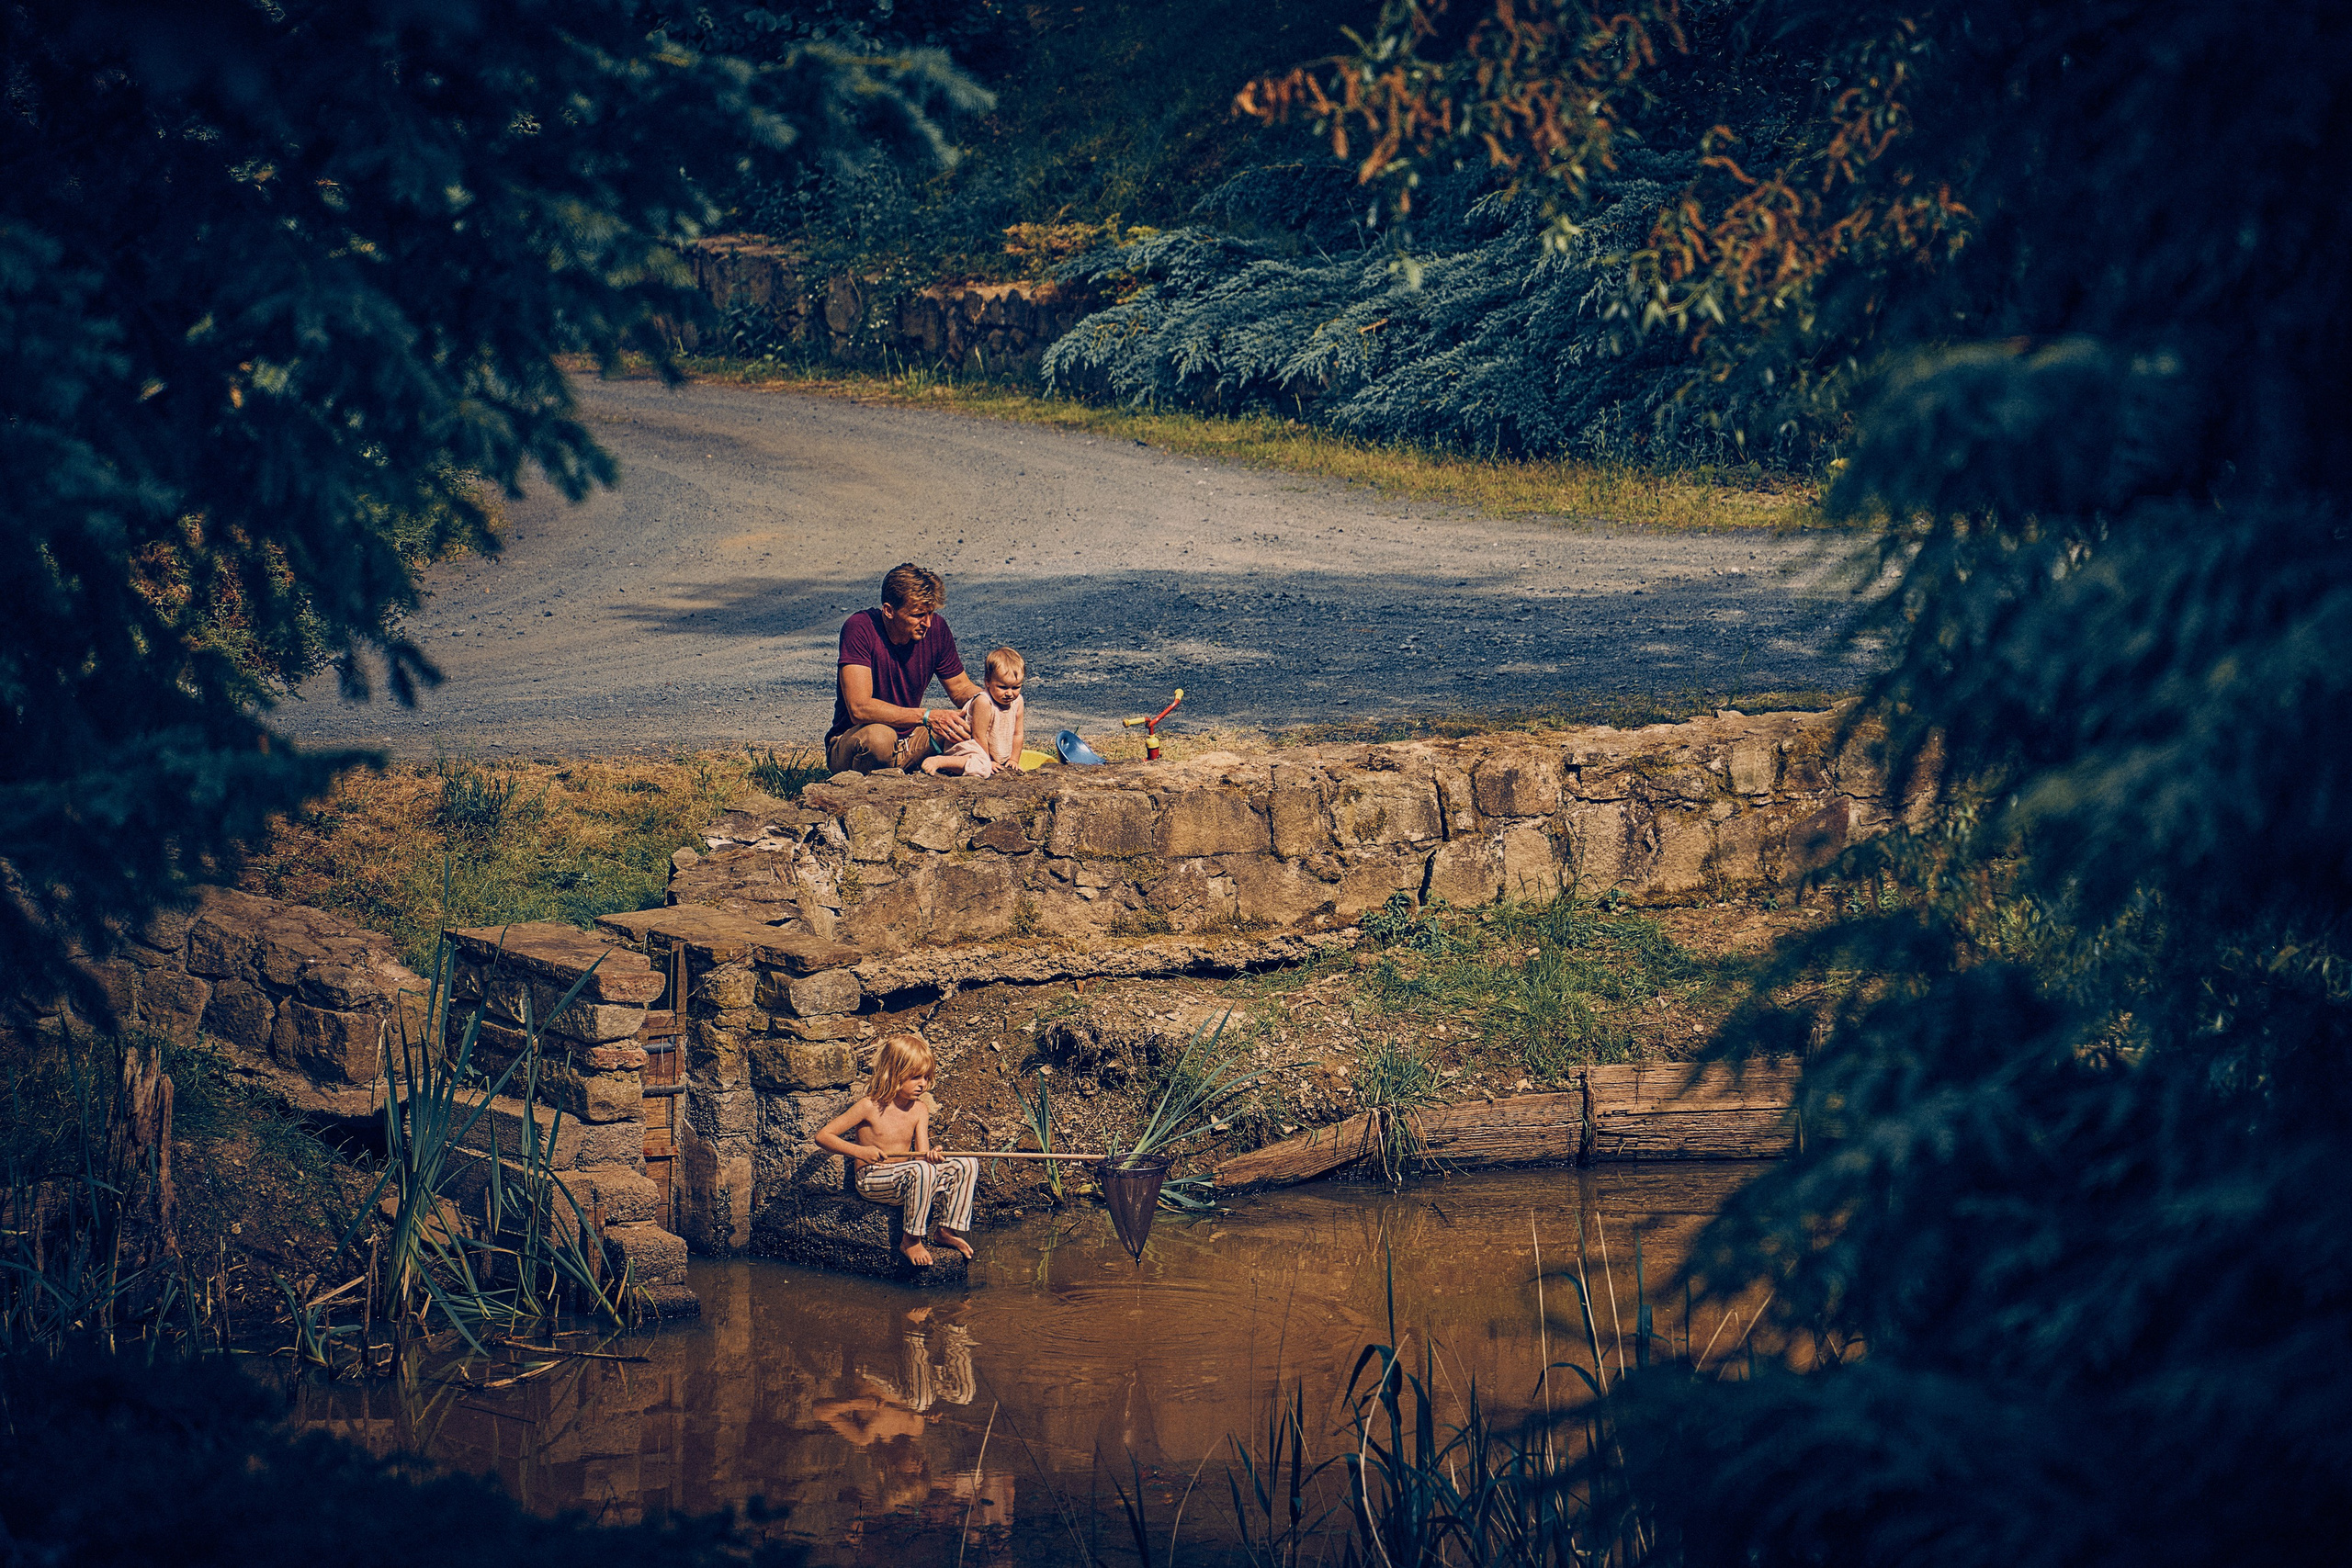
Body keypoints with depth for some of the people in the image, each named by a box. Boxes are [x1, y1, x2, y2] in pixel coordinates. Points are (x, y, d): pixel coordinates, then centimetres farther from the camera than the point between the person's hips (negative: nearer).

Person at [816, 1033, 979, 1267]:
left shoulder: (919, 1109, 6)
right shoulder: (870, 1107, -11)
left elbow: (921, 1154, -4)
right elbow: (823, 1136, -12)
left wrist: (929, 1156, -30)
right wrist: (860, 1152, -25)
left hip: (905, 1180, 6)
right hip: (873, 1181, -6)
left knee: (967, 1165, -7)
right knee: (921, 1170, -37)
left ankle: (946, 1231, 1)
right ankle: (910, 1240, -25)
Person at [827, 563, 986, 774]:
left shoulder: (936, 627, -4)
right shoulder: (860, 629, -20)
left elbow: (961, 688, 11)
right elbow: (859, 709, -29)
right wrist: (927, 717, -35)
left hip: (908, 745, 5)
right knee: (878, 736, -39)